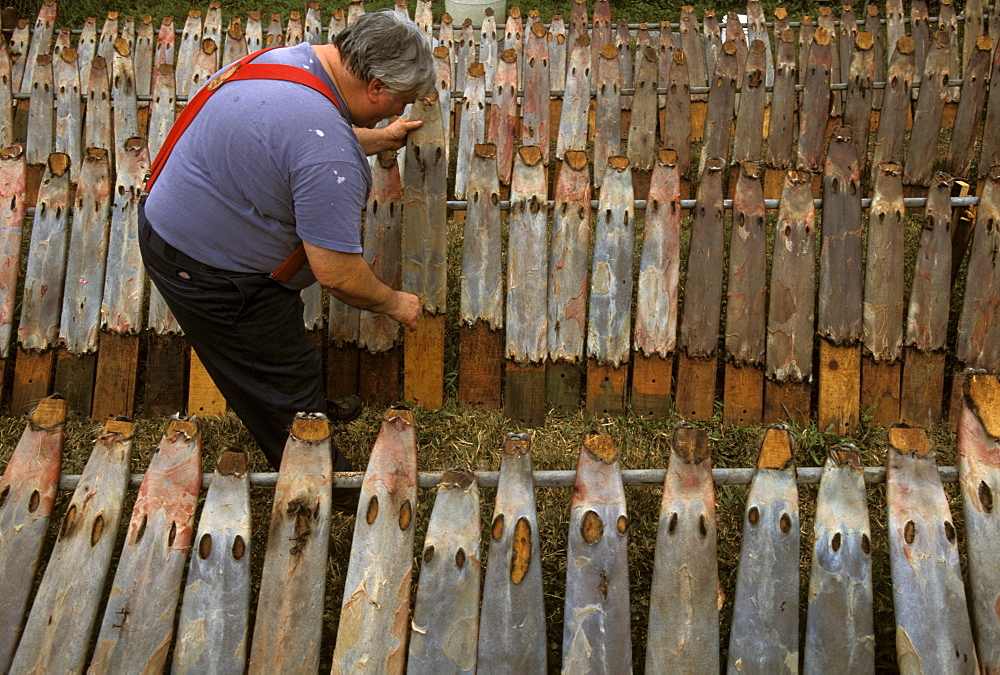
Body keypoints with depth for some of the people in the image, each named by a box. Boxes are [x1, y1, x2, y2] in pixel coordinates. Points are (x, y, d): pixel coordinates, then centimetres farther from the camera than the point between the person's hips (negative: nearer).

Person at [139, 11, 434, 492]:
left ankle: (311, 407, 53)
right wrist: (394, 303, -9)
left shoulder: (288, 57, -2)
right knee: (284, 386, 9)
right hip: (210, 273, -10)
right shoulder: (328, 155, -34)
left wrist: (379, 140, 32)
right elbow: (338, 274, -28)